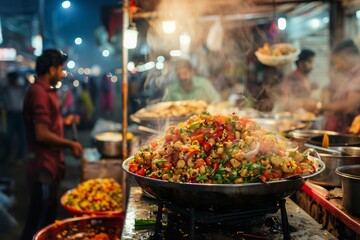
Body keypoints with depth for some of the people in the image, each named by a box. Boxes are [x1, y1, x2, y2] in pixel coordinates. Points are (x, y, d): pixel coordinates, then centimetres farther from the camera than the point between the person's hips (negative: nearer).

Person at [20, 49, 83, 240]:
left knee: (48, 216, 21)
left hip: (50, 165, 10)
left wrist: (63, 121, 15)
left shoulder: (45, 90, 12)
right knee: (40, 220, 2)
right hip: (43, 167, -10)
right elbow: (42, 134, -24)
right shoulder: (39, 93, -20)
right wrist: (71, 144, -14)